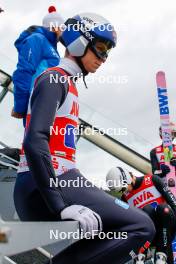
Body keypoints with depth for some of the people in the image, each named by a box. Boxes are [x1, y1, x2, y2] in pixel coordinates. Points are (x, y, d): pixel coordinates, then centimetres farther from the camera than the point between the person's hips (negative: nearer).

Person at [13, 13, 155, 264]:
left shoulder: (65, 84, 25)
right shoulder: (55, 80, -5)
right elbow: (34, 141, -20)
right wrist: (60, 206, -26)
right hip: (45, 188, -10)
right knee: (141, 227, -16)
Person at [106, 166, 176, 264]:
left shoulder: (151, 180, -1)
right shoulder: (125, 198, 9)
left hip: (168, 220, -1)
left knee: (164, 209, -34)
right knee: (147, 209, -30)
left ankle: (162, 255, -33)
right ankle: (141, 256, -32)